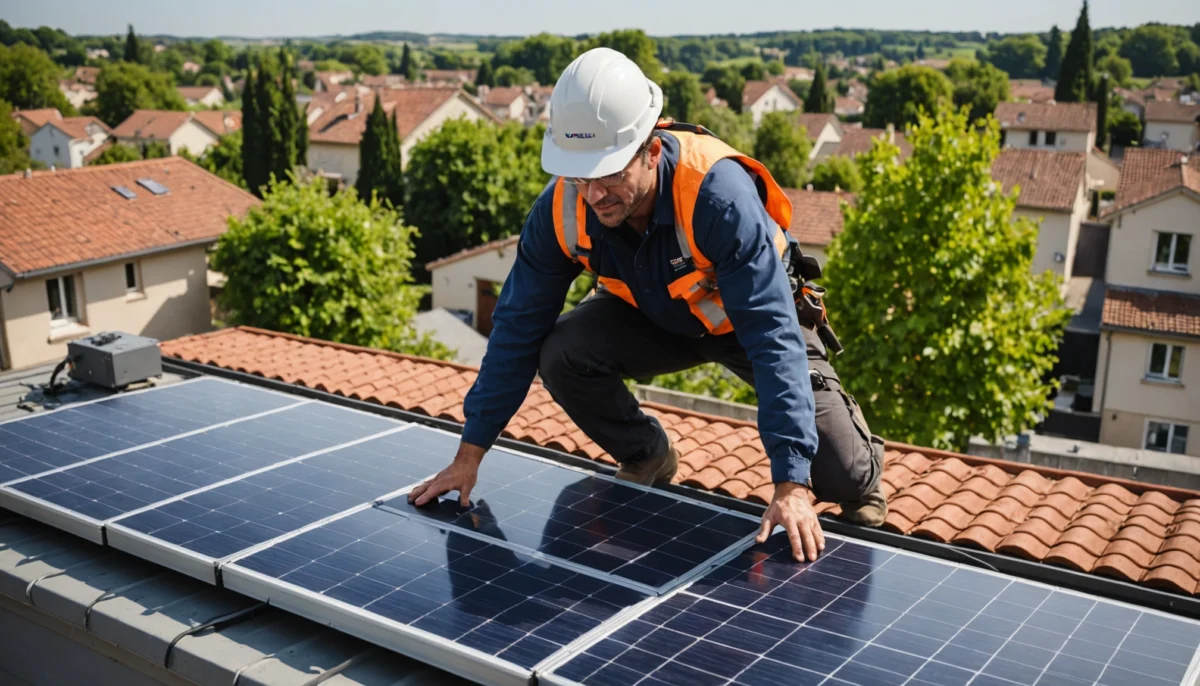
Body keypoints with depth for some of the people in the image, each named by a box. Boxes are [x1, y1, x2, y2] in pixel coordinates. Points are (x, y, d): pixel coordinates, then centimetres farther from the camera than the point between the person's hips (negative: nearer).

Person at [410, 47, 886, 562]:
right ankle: (647, 459, 5)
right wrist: (470, 453, -15)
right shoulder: (561, 207, -26)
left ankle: (864, 473, 23)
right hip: (655, 317, 4)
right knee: (560, 353, -24)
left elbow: (773, 338, -40)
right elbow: (517, 327, -16)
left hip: (751, 317, -3)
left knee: (839, 476, -18)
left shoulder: (718, 192, -40)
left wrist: (791, 485, -44)